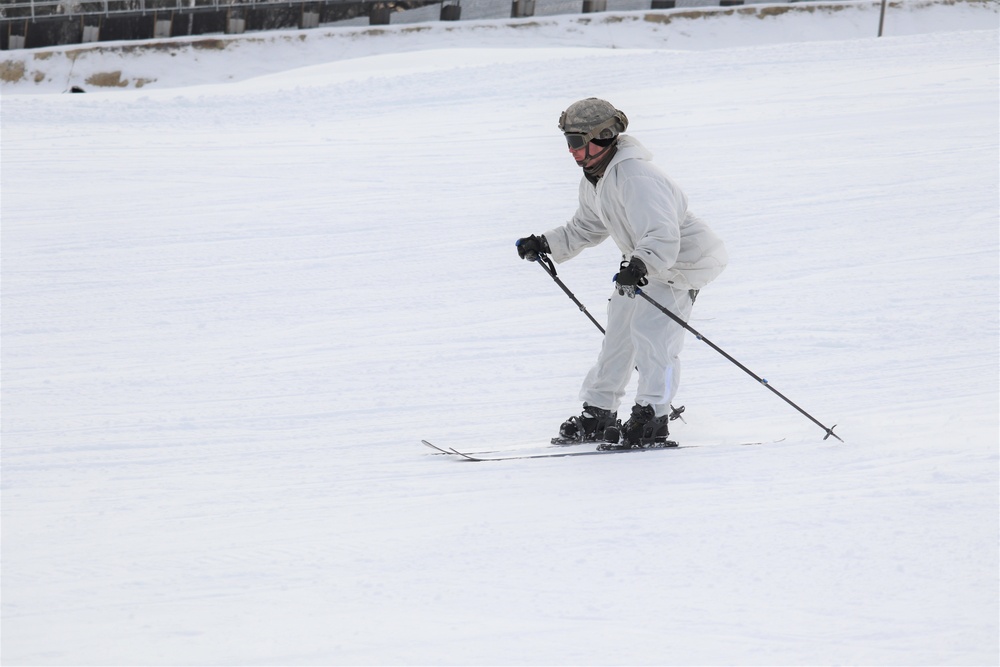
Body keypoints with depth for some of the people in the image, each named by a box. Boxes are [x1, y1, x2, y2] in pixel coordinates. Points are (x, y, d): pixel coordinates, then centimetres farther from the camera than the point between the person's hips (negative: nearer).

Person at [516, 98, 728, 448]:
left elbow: (663, 237, -42)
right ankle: (598, 413, 20)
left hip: (680, 261, -10)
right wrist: (546, 245, 9)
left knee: (650, 333, -20)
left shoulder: (636, 178, -33)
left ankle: (652, 416, -14)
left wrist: (640, 264, -59)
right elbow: (585, 229, 19)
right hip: (642, 264, 10)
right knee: (618, 332, 12)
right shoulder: (593, 182, 1)